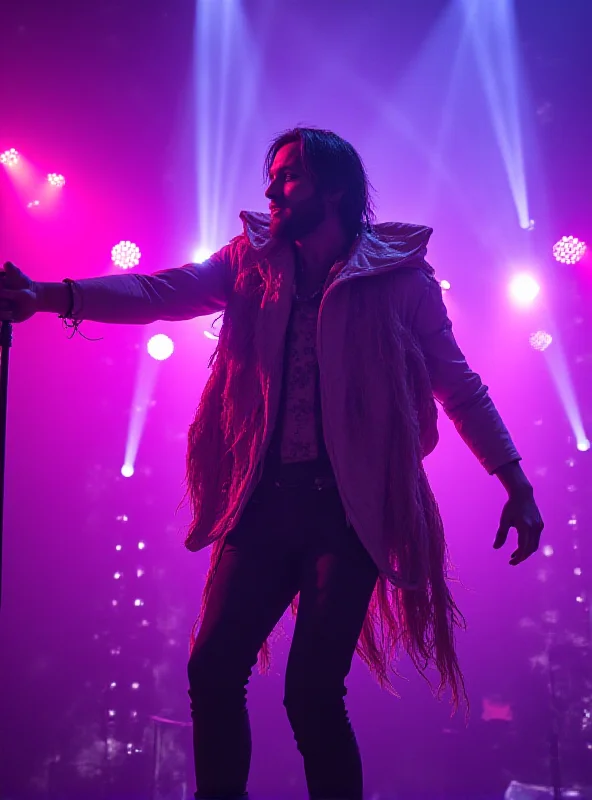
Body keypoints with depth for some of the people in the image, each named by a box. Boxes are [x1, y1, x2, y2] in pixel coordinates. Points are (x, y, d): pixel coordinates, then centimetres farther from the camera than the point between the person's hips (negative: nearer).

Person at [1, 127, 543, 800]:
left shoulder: (400, 278, 3)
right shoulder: (252, 262, 12)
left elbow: (460, 389, 6)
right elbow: (161, 291, -3)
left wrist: (516, 485, 1)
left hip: (349, 508, -3)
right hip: (263, 502, 4)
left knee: (312, 693, -8)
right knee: (213, 673, -1)